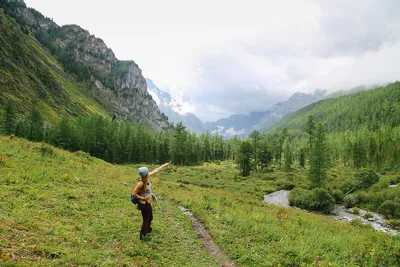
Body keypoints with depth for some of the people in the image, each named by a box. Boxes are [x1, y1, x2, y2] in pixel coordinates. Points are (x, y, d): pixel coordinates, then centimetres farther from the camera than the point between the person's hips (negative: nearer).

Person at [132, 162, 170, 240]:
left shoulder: (147, 177, -7)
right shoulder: (141, 183, -28)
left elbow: (156, 170, 6)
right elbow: (133, 194, -24)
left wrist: (164, 165, 14)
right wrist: (143, 198, -21)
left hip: (148, 202, 8)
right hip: (143, 204, -8)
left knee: (150, 218, 25)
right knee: (146, 220, 6)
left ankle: (147, 229, 49)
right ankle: (142, 236, 23)